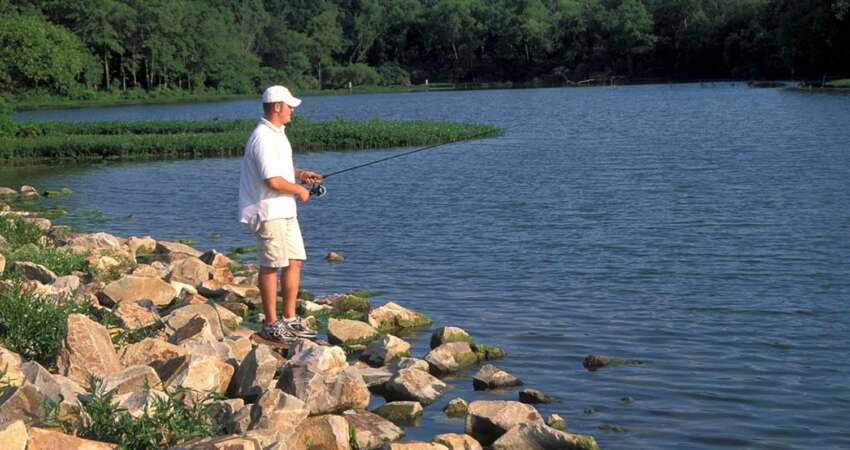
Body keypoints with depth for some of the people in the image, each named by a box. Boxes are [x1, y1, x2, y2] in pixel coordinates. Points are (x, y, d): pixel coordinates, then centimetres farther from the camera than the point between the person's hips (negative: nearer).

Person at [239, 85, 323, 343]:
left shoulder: (277, 133, 15)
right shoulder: (263, 138, -19)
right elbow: (273, 180, -25)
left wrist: (301, 174, 14)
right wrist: (299, 190, -11)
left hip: (285, 210, 10)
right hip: (268, 212, -10)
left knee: (294, 262, 10)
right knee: (271, 266, -3)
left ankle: (290, 319, 18)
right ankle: (271, 325, 4)